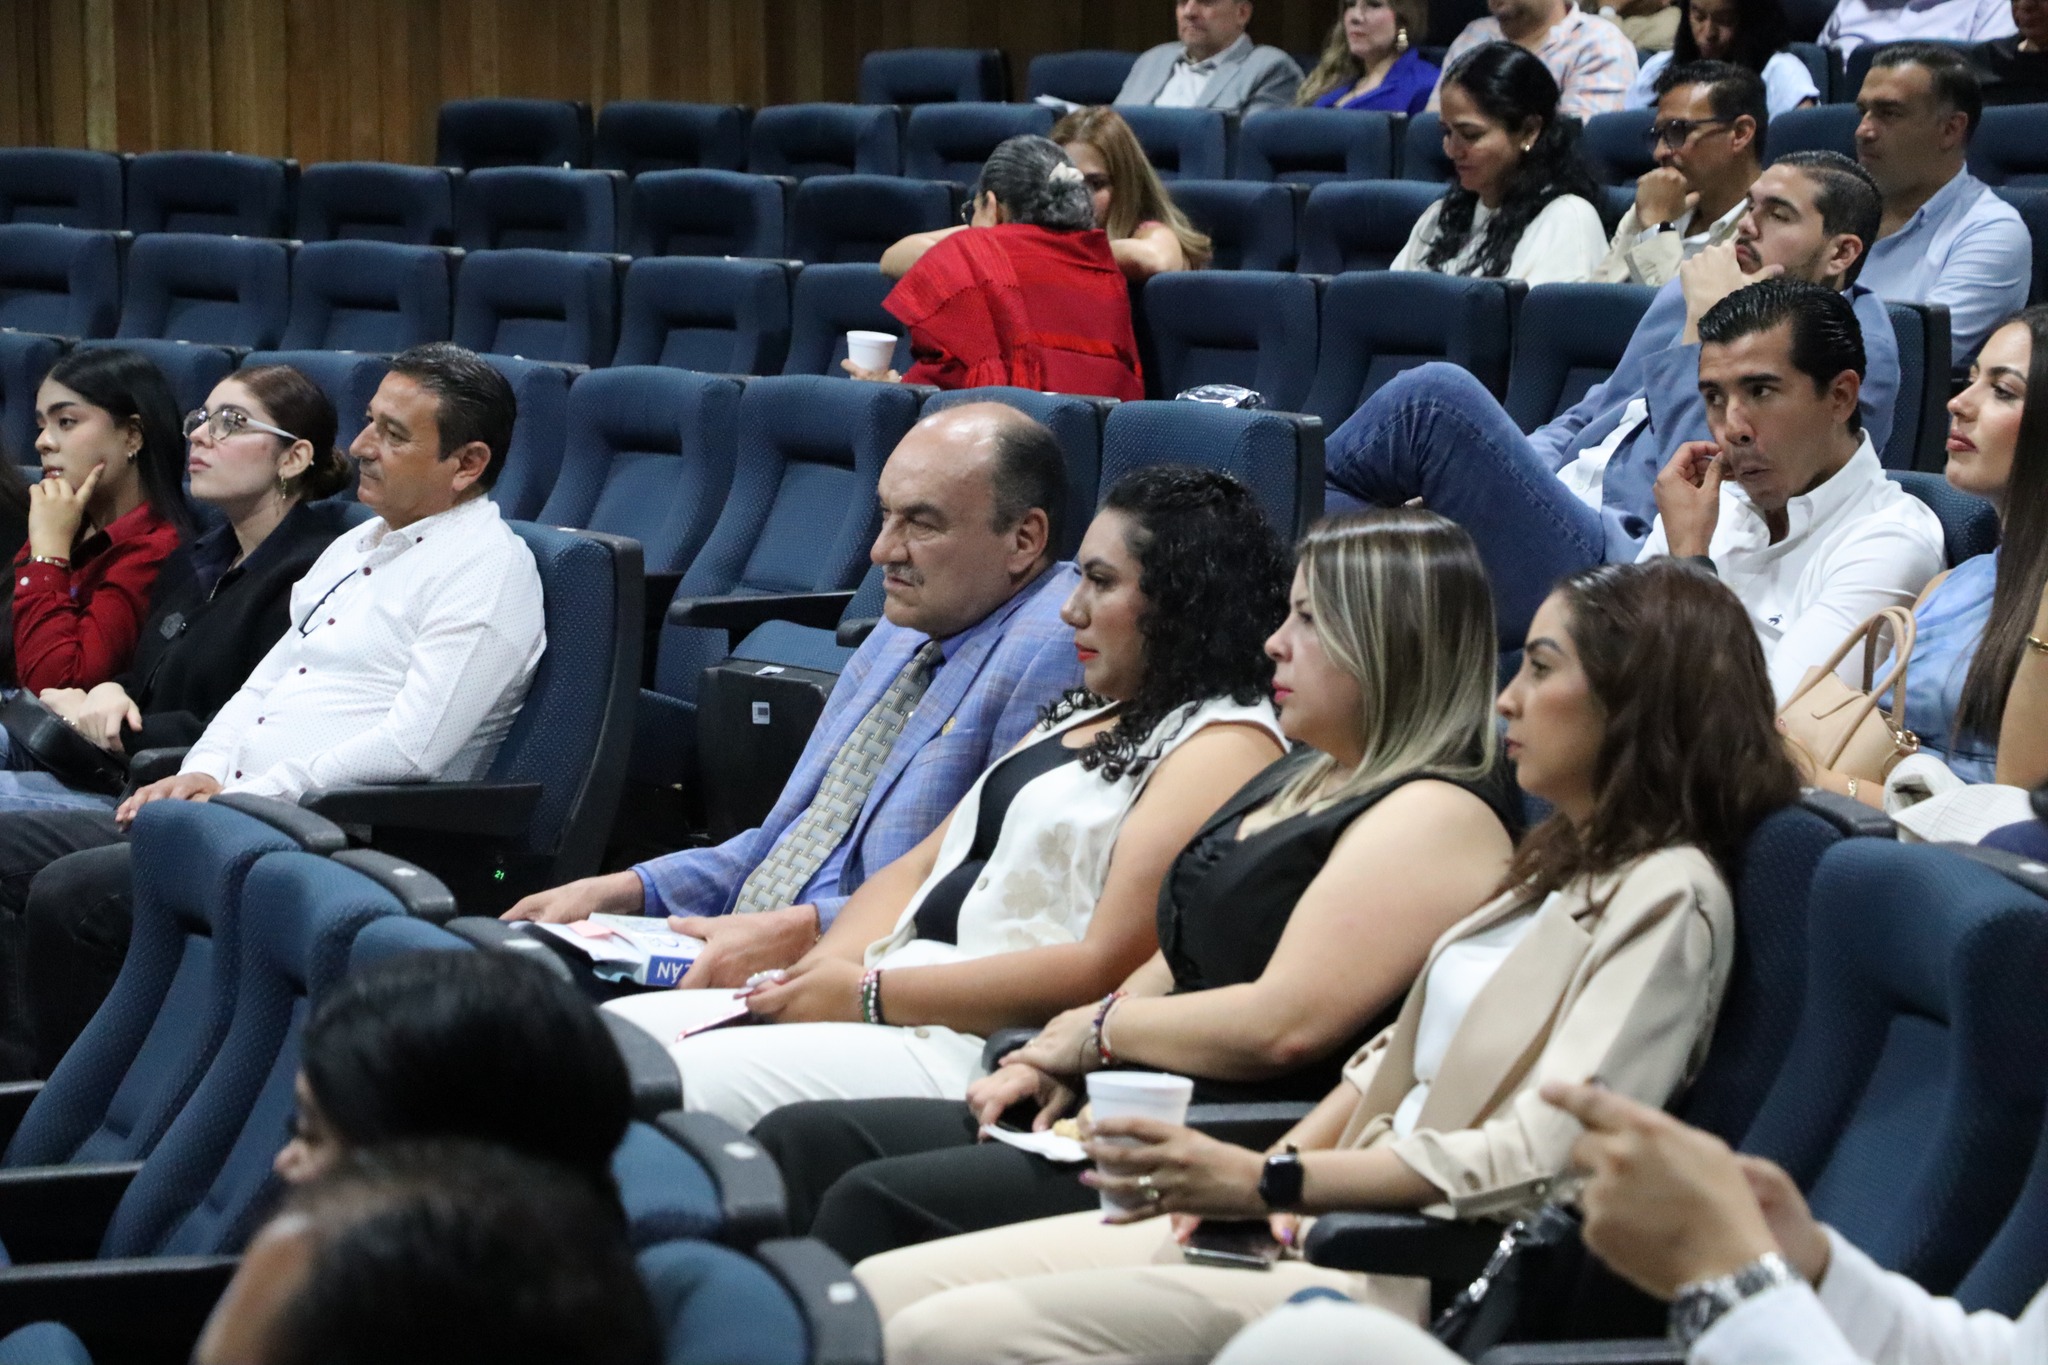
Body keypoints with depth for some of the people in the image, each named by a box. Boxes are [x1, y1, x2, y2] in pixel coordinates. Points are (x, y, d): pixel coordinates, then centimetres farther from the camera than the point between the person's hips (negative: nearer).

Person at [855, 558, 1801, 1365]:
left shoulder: (1669, 896, -9)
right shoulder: (1563, 862, 20)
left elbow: (1540, 1155, -19)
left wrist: (1269, 1182, -23)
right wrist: (1241, 1179, 2)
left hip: (1425, 1274, -10)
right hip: (1327, 1215, 10)